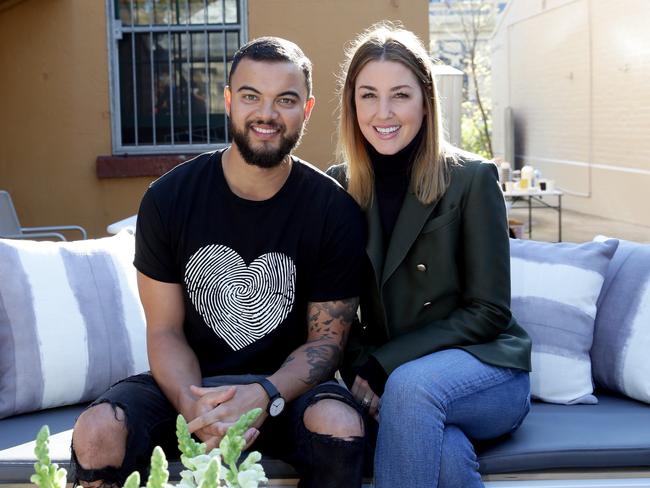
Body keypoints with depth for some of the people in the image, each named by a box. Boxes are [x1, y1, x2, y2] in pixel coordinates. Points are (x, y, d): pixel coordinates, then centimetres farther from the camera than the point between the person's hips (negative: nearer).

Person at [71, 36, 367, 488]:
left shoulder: (336, 211, -9)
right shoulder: (168, 198, -6)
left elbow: (327, 339, -5)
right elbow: (165, 331, -4)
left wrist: (263, 395, -26)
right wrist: (195, 407, -26)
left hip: (286, 385, 0)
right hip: (188, 384, 1)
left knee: (341, 426, -32)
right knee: (95, 433, -27)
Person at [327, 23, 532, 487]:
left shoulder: (472, 179, -7)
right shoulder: (339, 187, 5)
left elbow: (488, 310, -8)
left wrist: (383, 364, -16)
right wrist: (361, 370, -13)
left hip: (484, 364, -1)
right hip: (387, 376, 2)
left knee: (409, 385, -36)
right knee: (441, 450, -34)